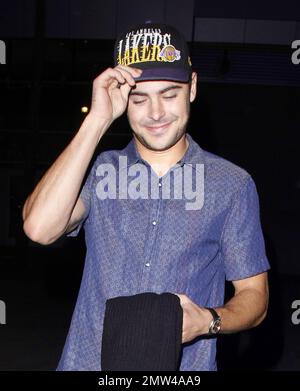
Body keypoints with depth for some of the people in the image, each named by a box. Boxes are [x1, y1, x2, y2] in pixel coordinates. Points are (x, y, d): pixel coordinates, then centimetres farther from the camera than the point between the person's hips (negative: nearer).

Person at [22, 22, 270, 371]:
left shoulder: (233, 185, -5)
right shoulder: (99, 171, -2)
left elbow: (254, 295, 0)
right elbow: (39, 228, -20)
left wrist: (208, 320, -21)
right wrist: (97, 120, -18)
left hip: (185, 365, -1)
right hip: (88, 361, 1)